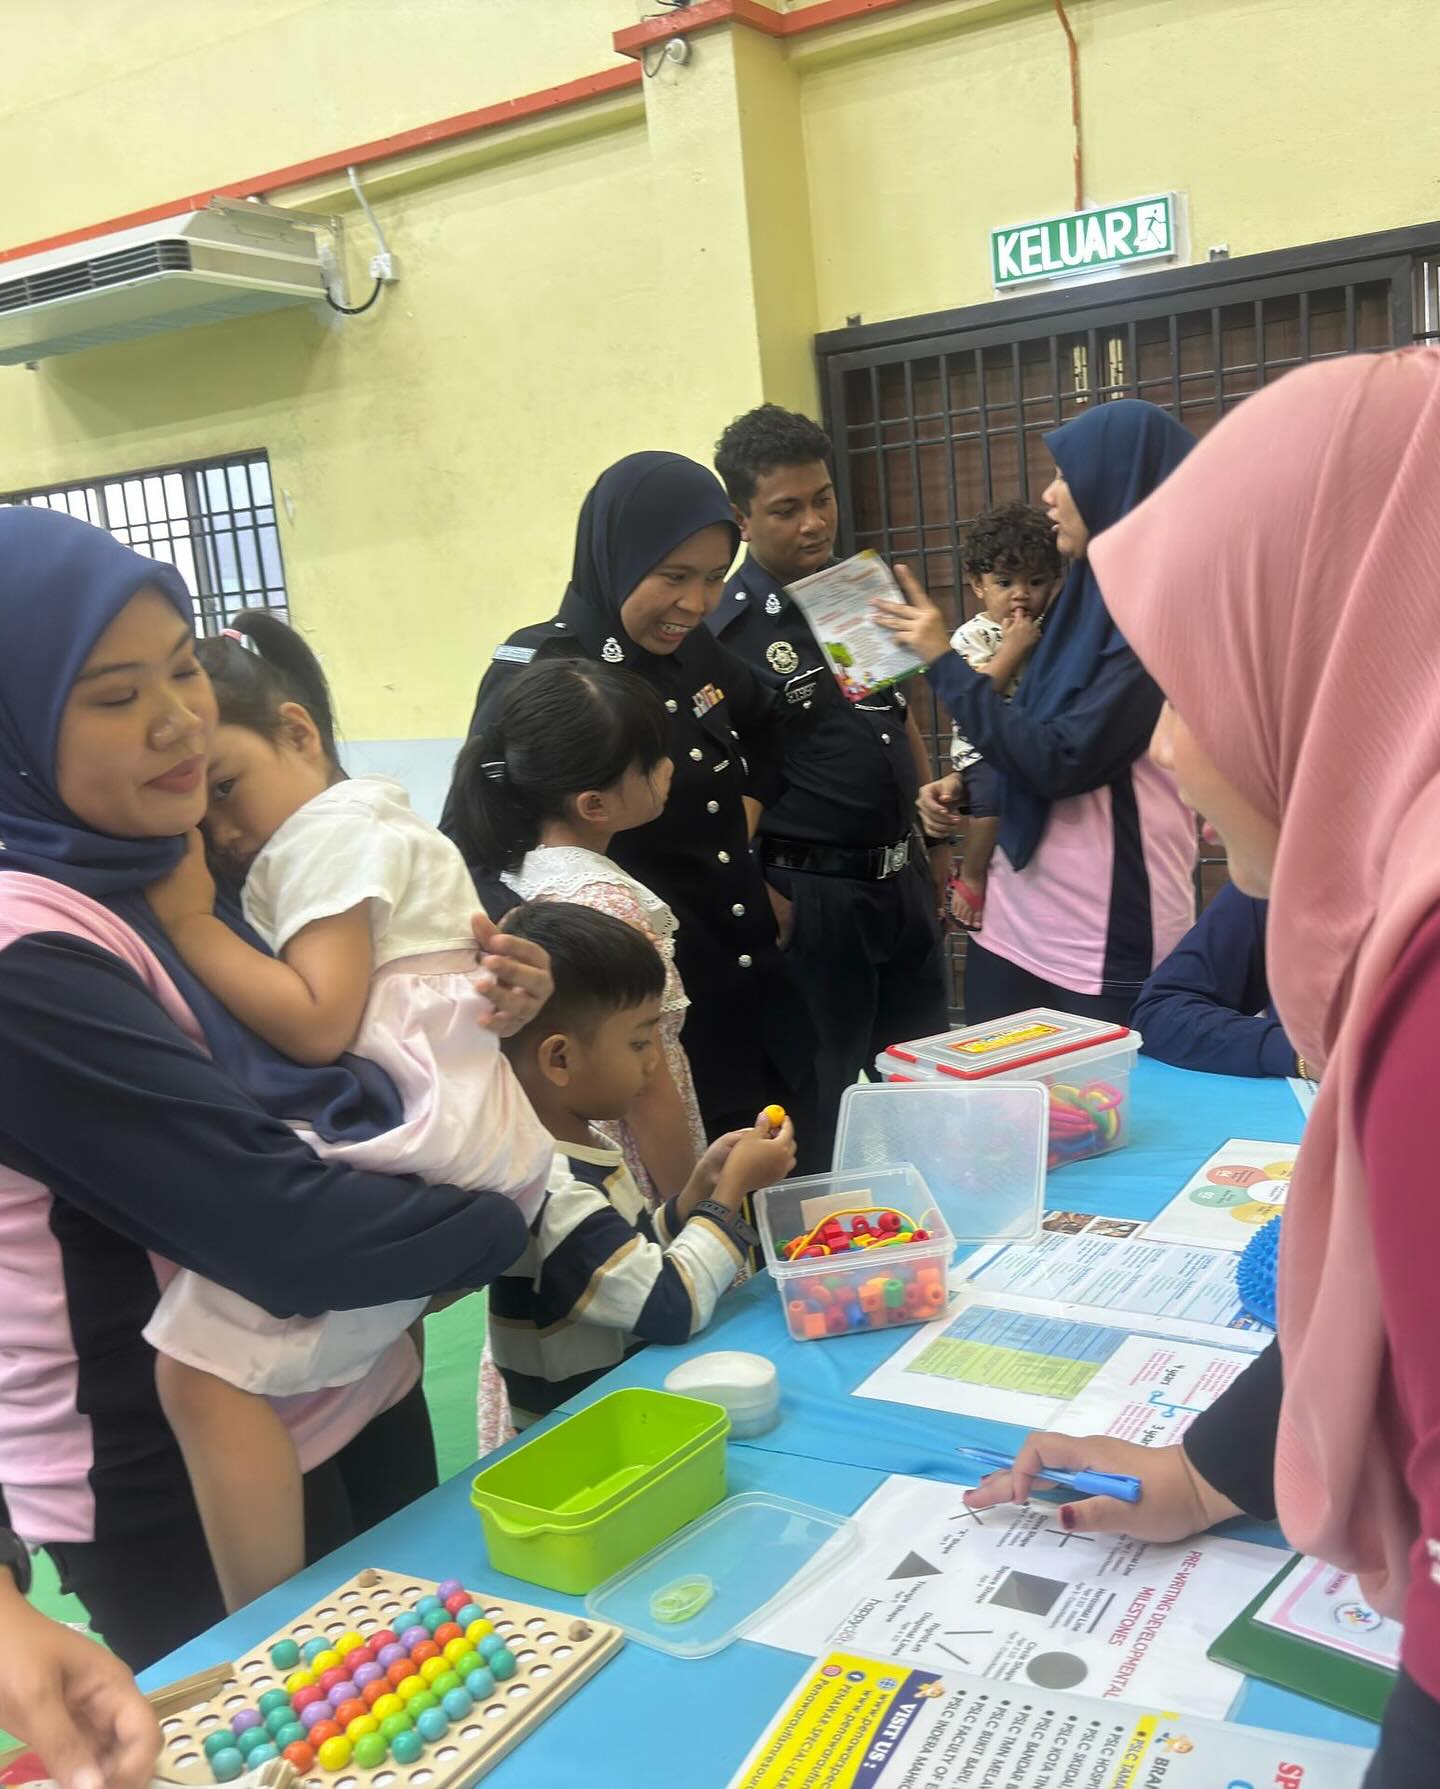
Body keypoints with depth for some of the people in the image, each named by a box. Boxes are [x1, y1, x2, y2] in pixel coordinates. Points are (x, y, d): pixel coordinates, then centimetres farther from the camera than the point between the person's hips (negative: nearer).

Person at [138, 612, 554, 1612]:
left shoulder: (331, 831, -6)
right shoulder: (369, 821, 25)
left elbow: (316, 1025, -16)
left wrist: (188, 919, -10)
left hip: (411, 1140, -12)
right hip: (474, 1141, 12)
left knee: (203, 1364, -17)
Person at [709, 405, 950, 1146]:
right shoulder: (724, 630, -12)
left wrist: (941, 844, 14)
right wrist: (768, 909, -16)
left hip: (903, 880, 7)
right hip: (813, 897, -7)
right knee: (827, 1107, 6)